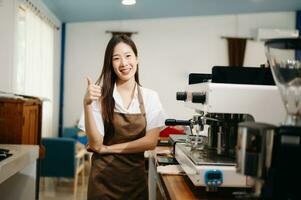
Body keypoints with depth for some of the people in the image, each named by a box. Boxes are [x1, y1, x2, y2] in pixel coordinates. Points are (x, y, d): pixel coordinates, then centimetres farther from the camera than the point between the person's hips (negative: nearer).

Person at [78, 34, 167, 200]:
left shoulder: (150, 97, -3)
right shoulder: (100, 96, -9)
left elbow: (151, 141, -10)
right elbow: (95, 144, -13)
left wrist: (109, 148, -12)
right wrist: (87, 104, -25)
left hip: (136, 178, 2)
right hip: (104, 178, -2)